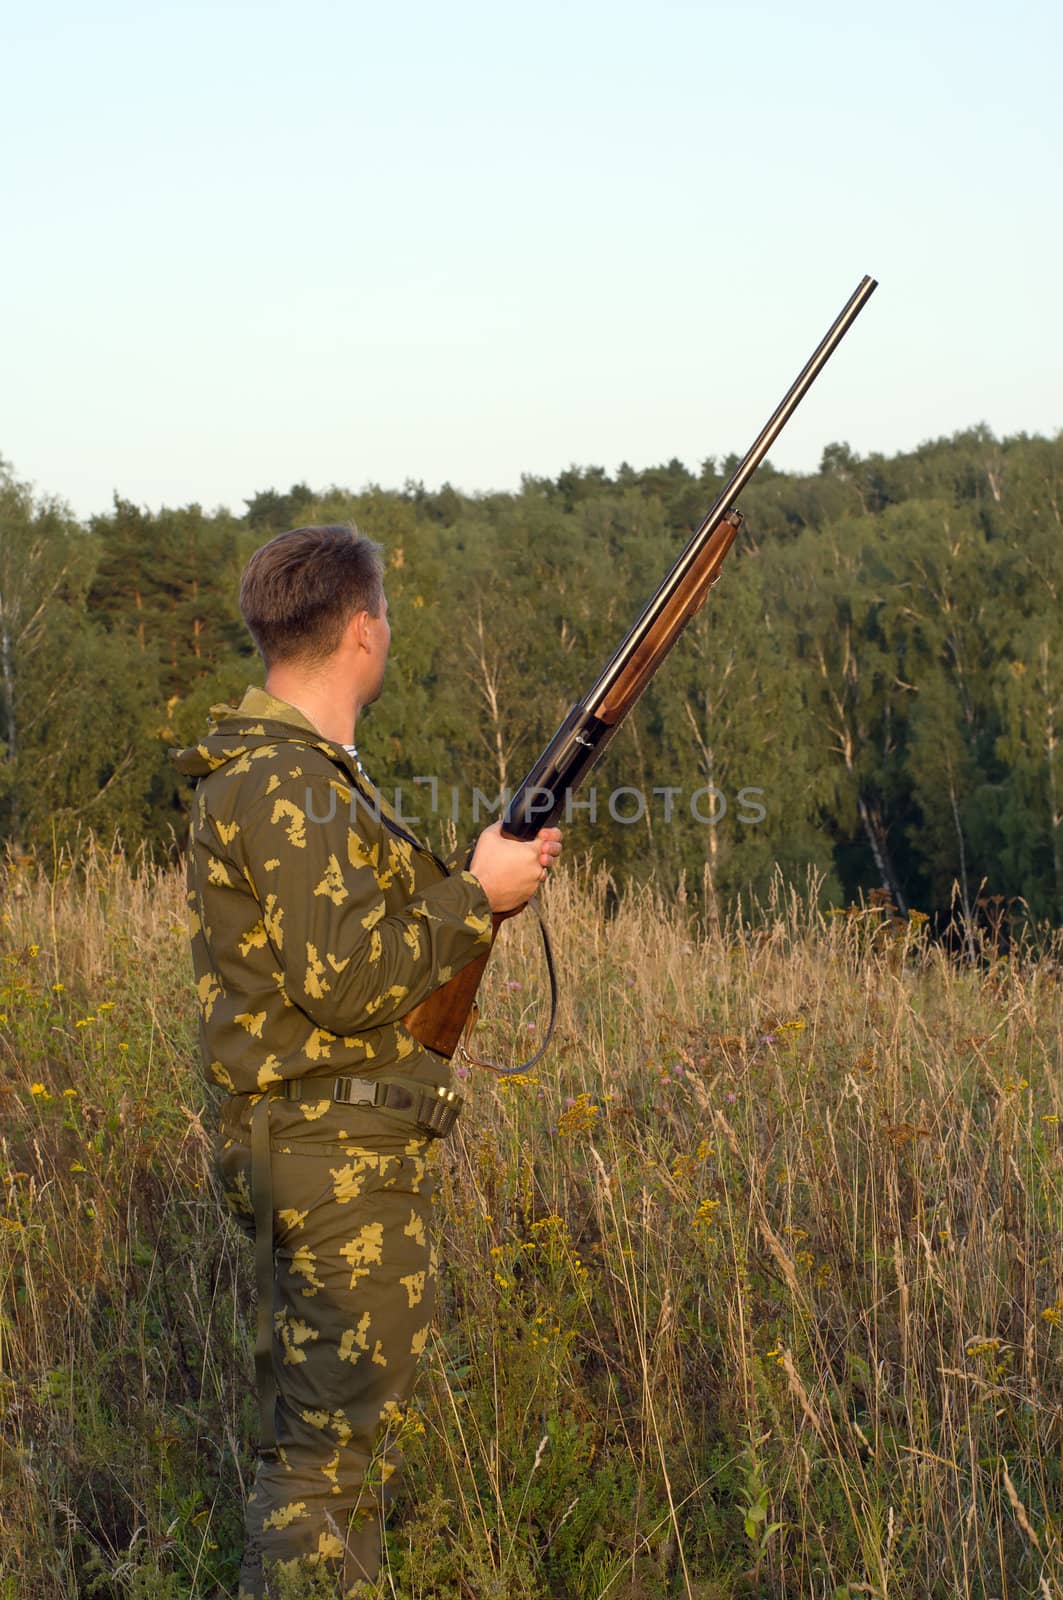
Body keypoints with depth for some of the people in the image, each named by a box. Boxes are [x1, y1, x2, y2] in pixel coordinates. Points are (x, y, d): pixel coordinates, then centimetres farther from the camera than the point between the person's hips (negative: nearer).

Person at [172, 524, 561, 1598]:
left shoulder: (289, 767, 14)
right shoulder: (286, 785, -18)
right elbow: (344, 983, -24)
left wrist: (480, 871, 8)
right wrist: (478, 895, -14)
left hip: (305, 1149, 10)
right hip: (342, 1154, -10)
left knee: (315, 1427, 19)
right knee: (332, 1440, -2)